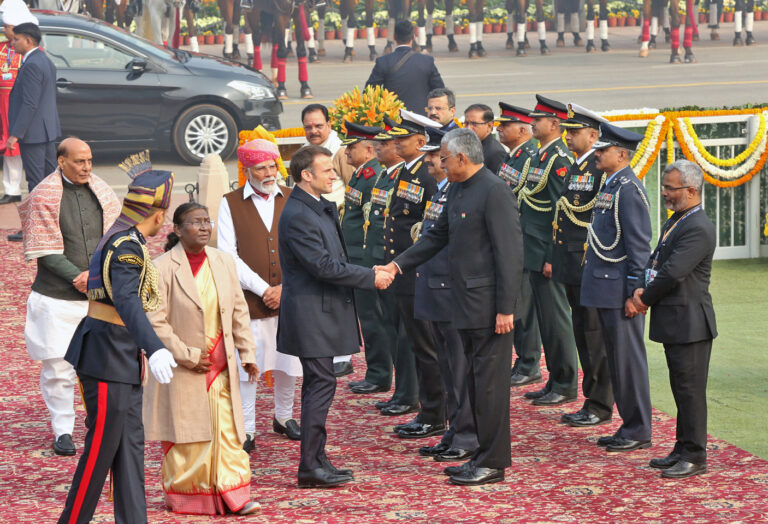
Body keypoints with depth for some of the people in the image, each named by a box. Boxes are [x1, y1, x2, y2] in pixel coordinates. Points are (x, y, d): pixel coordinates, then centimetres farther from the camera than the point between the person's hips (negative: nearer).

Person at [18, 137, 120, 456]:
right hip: (57, 296, -3)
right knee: (58, 366, 0)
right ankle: (62, 431, 12)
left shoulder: (100, 191, 6)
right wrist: (79, 279, -14)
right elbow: (45, 251, -8)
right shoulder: (44, 196, -7)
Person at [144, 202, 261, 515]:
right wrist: (187, 356, -14)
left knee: (227, 431, 1)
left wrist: (247, 352, 9)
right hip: (182, 370, -4)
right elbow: (155, 321, -13)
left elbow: (239, 311, 13)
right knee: (184, 433, 3)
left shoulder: (224, 262, 6)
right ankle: (181, 496, 16)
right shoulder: (162, 269, -12)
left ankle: (233, 495, 4)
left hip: (220, 367, 5)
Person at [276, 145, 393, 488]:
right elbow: (323, 266, -22)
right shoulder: (297, 215, -18)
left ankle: (317, 461, 17)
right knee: (321, 383, -9)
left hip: (324, 310, 10)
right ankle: (311, 467, -6)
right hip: (310, 313, -10)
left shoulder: (322, 208, 14)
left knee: (319, 384, 12)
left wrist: (370, 273, 12)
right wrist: (371, 277, -17)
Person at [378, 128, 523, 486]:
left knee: (489, 383, -4)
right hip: (467, 304, 10)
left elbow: (509, 253, -19)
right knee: (476, 384, 14)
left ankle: (493, 463, 1)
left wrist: (505, 309, -21)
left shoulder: (494, 192, -16)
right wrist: (398, 265, 16)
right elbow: (438, 236, 23)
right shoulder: (457, 190, 13)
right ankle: (484, 456, 21)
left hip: (490, 306, -10)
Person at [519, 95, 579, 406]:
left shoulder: (560, 159, -15)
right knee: (545, 319, 13)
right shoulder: (539, 156, 14)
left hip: (548, 253, -10)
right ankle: (554, 383, 20)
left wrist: (553, 258, -21)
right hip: (535, 253, 10)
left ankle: (565, 386, 3)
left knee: (555, 318, -4)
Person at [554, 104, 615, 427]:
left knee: (595, 334, -4)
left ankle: (600, 406, 1)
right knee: (582, 334, 12)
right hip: (573, 266, 9)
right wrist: (556, 258, 17)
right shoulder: (573, 169, 15)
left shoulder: (603, 169, -12)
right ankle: (591, 399, 19)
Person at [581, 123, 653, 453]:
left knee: (628, 360, -4)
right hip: (604, 288, 10)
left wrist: (633, 293, -19)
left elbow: (639, 245, -18)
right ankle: (629, 425, 20)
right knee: (615, 359, 13)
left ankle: (639, 432, 2)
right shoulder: (609, 186, 14)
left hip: (619, 290, -10)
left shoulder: (628, 190, -15)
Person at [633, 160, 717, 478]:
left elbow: (673, 272, -23)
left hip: (689, 323, -10)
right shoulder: (676, 220, 14)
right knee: (681, 389, 16)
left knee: (690, 389, -4)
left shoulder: (698, 229, -19)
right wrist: (642, 289, -3)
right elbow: (656, 260, 15)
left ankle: (694, 457, 2)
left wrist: (646, 298, -10)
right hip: (675, 322, 10)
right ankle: (683, 450, 24)